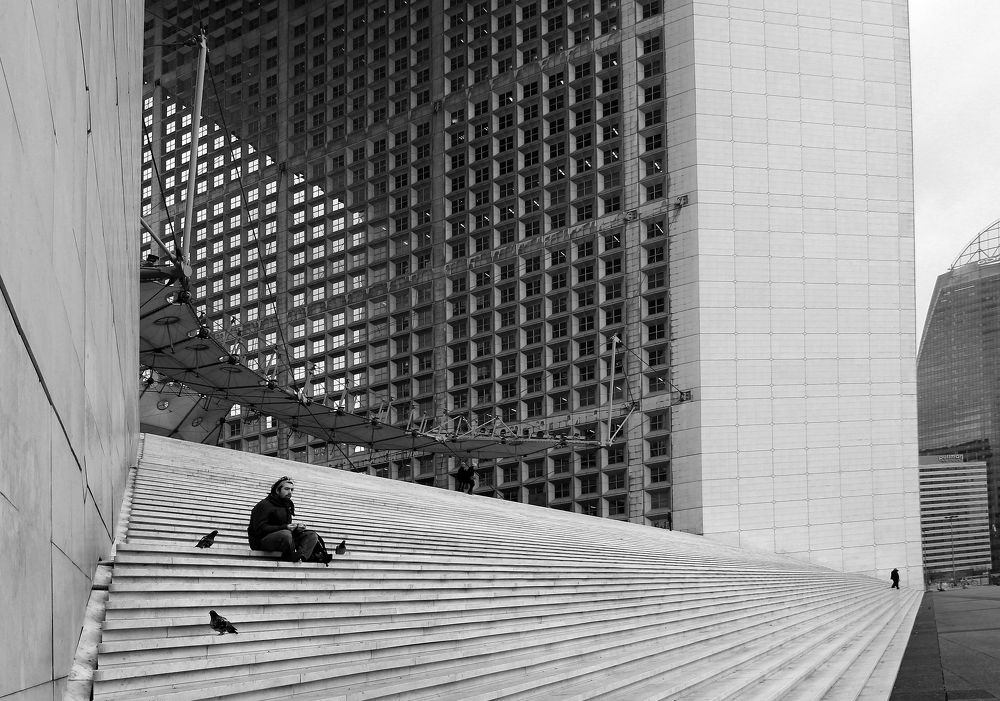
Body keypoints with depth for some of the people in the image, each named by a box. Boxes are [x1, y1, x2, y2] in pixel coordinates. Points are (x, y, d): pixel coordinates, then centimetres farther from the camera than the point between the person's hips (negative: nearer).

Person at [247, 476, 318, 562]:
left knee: (312, 535, -8)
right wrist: (285, 527, -23)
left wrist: (296, 527, -1)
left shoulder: (287, 505, 21)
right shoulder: (264, 505, -7)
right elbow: (260, 529, -17)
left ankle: (299, 557, -35)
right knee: (285, 534, -40)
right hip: (261, 541, -8)